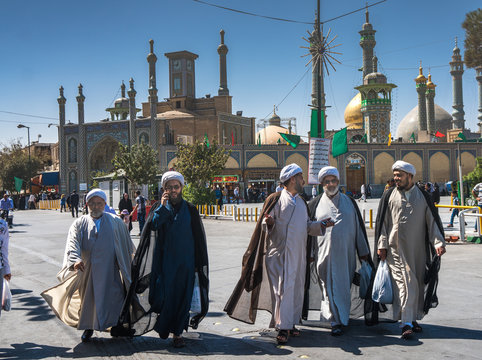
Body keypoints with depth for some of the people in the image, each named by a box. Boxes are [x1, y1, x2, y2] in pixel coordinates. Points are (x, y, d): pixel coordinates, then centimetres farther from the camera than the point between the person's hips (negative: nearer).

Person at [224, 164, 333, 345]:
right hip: (279, 253, -6)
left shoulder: (301, 202, 18)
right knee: (283, 288, -10)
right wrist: (269, 223, -28)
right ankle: (283, 327, -6)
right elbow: (265, 223, -6)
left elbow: (307, 226, 21)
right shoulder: (276, 199, -2)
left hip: (298, 253, 7)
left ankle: (290, 323, 19)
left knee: (296, 288, 8)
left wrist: (320, 224, 5)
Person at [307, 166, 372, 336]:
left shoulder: (349, 202, 11)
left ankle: (343, 317, 26)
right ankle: (336, 322, -1)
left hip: (346, 253, 2)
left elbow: (359, 227, 13)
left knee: (344, 287, 9)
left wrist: (363, 252, 11)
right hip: (325, 254, -2)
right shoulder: (315, 204, 6)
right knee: (329, 287, -5)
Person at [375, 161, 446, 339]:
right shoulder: (389, 196, 5)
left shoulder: (423, 197, 7)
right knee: (403, 282, -9)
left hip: (417, 249, 2)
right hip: (396, 249, -2)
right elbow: (382, 222, 5)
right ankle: (406, 323, -10)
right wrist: (382, 245, -2)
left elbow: (433, 221, 5)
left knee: (417, 283, 7)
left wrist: (438, 242, -8)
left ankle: (413, 318, 22)